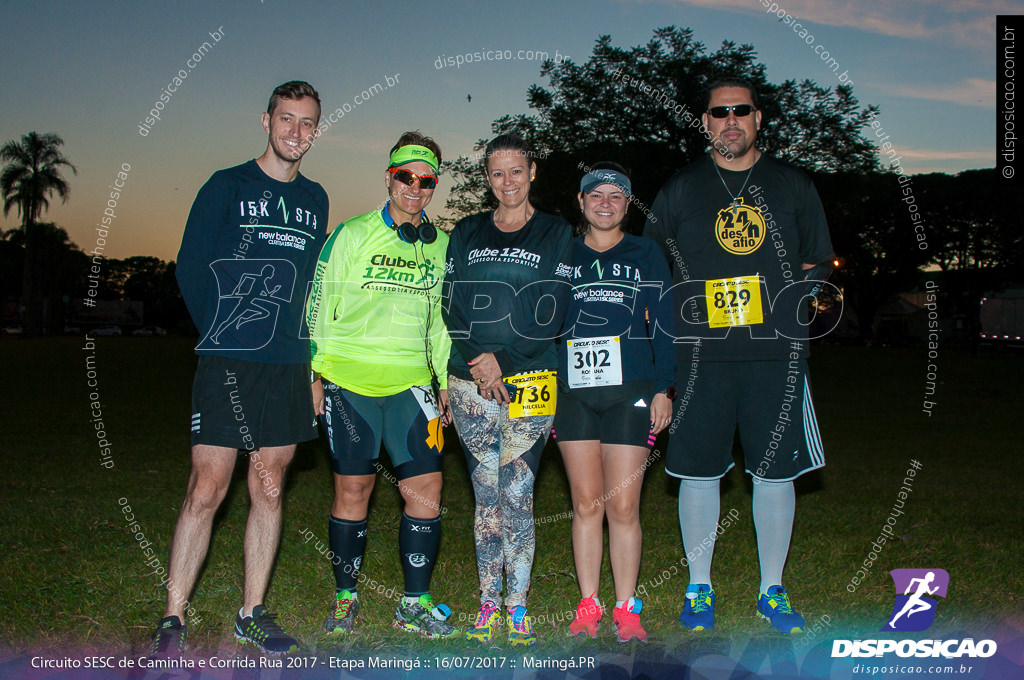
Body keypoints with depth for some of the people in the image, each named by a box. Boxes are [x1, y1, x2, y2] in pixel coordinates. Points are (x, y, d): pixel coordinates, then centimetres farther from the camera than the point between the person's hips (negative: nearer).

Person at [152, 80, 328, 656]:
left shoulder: (315, 200, 14)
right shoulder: (227, 187, 1)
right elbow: (191, 269, 1)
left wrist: (310, 358, 9)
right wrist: (224, 336, 3)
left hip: (290, 367, 4)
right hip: (227, 366, -4)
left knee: (269, 489, 8)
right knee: (207, 489, -5)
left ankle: (253, 614, 19)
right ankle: (173, 620, 7)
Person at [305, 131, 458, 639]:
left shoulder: (441, 245, 11)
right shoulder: (351, 235, -1)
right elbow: (319, 306, 1)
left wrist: (444, 381, 17)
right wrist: (314, 376, -2)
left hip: (411, 384, 3)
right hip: (349, 382, -3)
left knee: (425, 488, -3)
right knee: (353, 489, 4)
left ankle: (415, 603, 12)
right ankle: (345, 597, 22)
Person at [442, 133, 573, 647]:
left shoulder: (556, 234, 5)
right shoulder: (466, 234, 12)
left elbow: (552, 315, -3)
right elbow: (452, 307, 6)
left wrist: (504, 360, -12)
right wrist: (477, 364, -9)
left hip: (529, 381, -2)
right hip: (471, 383, 2)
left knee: (518, 496, -2)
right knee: (486, 494, 6)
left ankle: (517, 609, 9)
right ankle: (488, 604, 17)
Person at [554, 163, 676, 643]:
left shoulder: (645, 254, 10)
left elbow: (663, 325, 7)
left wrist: (663, 388, 0)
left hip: (630, 391, -1)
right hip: (573, 392, 1)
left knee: (623, 506, -1)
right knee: (586, 503, 5)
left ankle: (626, 609, 11)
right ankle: (588, 606, 15)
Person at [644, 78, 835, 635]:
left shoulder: (793, 185, 11)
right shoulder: (680, 188, 8)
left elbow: (817, 263, 17)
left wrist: (789, 298, 2)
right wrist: (680, 317, 0)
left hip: (777, 353, 1)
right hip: (702, 355, -1)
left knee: (776, 471, 5)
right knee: (699, 472, 3)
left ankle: (772, 590, 21)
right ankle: (699, 587, 19)